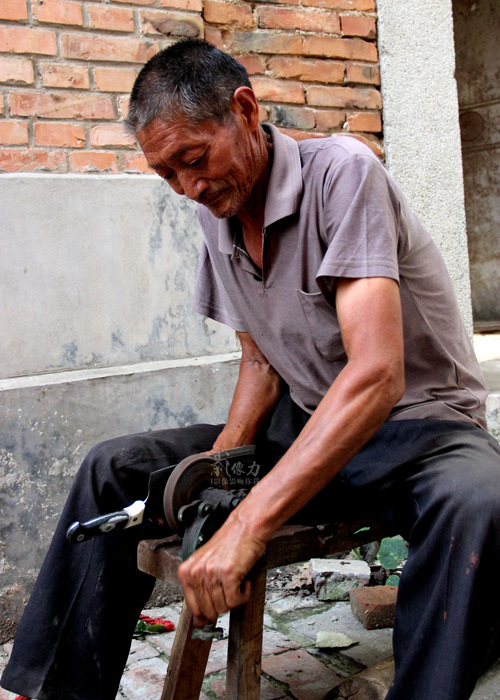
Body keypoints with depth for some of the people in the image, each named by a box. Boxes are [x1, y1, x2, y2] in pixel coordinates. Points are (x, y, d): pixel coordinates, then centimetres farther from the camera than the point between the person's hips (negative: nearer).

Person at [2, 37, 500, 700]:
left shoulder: (341, 172, -21)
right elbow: (262, 361, 10)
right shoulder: (218, 215, 1)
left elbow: (376, 375, -32)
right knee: (114, 467, -3)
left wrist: (247, 524, -37)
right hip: (303, 425, 6)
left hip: (421, 424, -6)